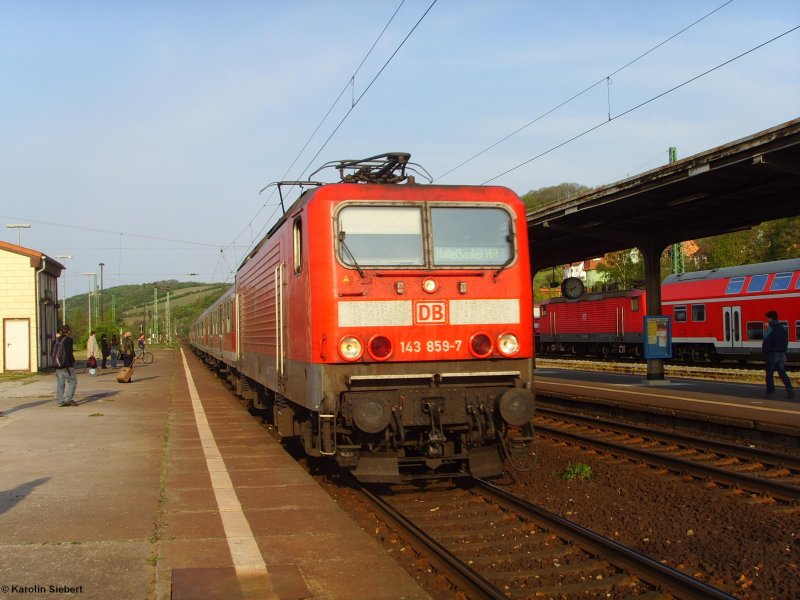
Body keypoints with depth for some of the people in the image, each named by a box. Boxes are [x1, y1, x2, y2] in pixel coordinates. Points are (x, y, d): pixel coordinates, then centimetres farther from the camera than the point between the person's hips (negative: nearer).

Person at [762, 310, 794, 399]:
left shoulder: (770, 329, -13)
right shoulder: (783, 329, 12)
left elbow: (766, 343, -15)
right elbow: (786, 342, 16)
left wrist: (765, 353, -7)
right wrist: (784, 352, 18)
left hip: (772, 354, -7)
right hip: (782, 354, 7)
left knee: (769, 373, 4)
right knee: (782, 372, 5)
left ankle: (770, 391, 7)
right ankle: (790, 389, -10)